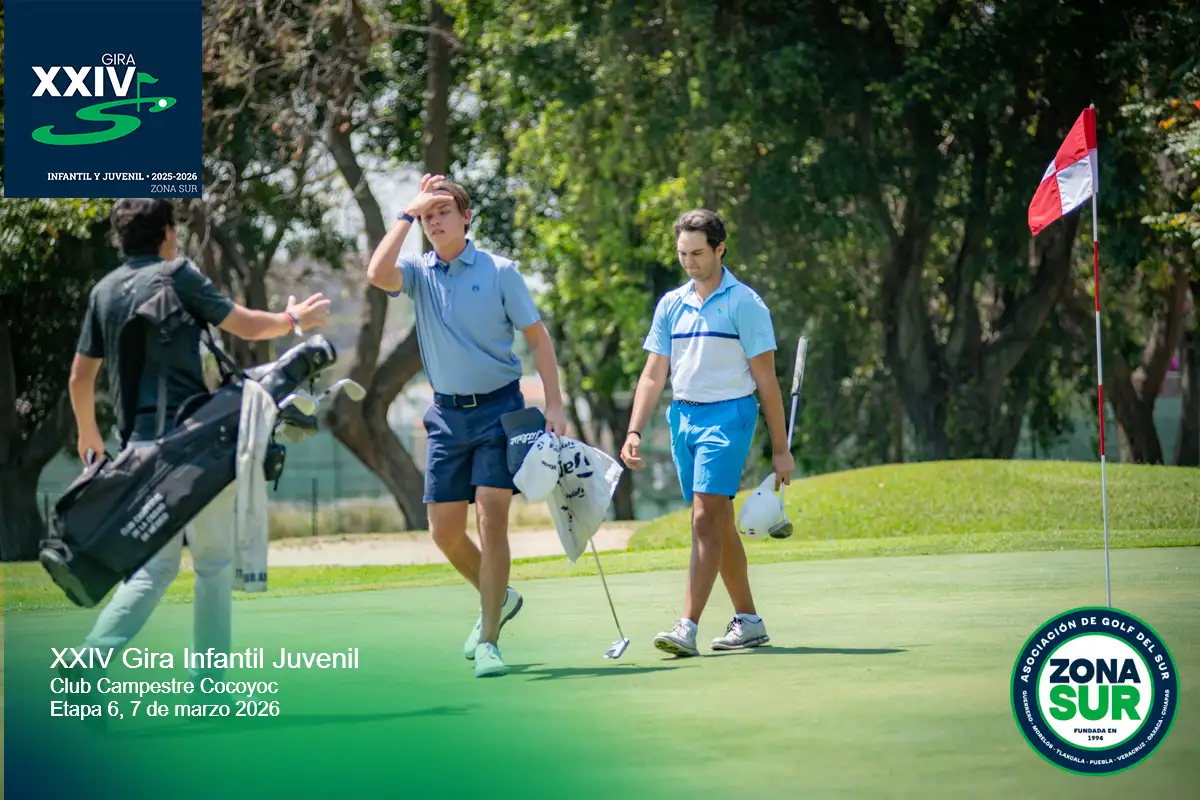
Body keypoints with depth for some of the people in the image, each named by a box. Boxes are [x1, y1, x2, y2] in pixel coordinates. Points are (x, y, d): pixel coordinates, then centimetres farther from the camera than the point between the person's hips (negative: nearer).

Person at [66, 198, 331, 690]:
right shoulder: (177, 277, -5)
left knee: (155, 566, 8)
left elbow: (80, 376, 15)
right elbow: (246, 326, 2)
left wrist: (88, 434, 31)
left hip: (140, 444, 6)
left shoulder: (104, 290, 11)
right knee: (214, 562, 7)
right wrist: (293, 320, 22)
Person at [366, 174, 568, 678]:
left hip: (498, 408, -4)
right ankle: (498, 599, 32)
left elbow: (537, 337, 1)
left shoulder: (499, 272, -2)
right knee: (445, 531, 5)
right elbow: (378, 275, -18)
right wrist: (407, 214, -11)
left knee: (491, 521, -12)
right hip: (446, 414, 4)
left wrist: (554, 404, -8)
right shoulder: (418, 273, 4)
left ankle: (488, 641, -9)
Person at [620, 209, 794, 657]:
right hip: (682, 417, 6)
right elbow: (653, 374, 11)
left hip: (727, 416, -6)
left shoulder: (744, 303, -5)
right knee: (719, 524, 11)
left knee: (705, 520, -15)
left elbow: (765, 379, -5)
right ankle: (748, 621, 20)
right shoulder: (671, 305, 10)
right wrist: (634, 432, -1)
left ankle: (688, 628, -21)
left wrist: (780, 449, -6)